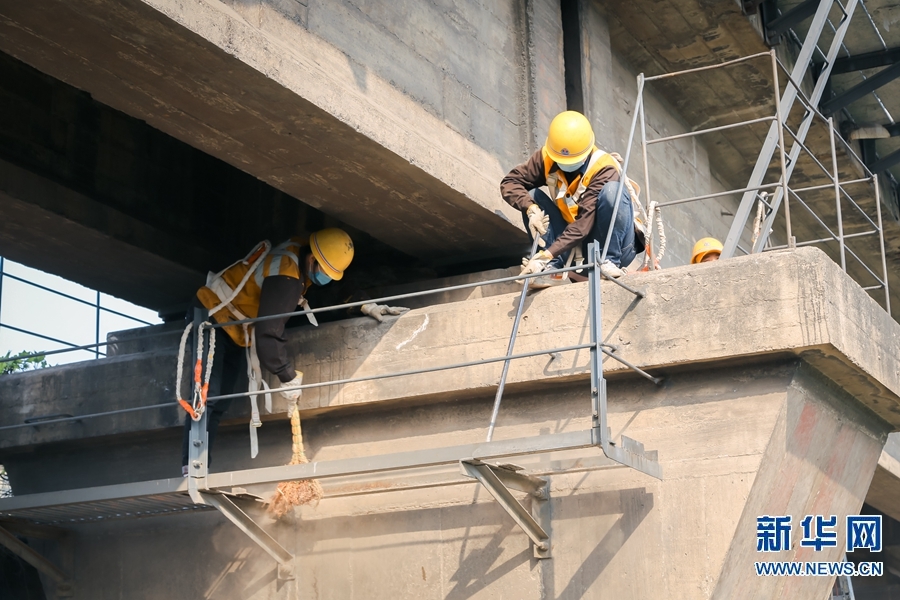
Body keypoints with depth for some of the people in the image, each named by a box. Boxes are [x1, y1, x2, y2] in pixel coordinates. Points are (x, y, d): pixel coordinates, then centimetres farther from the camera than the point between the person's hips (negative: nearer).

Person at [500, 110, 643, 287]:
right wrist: (531, 209, -30)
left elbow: (585, 223, -31)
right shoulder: (546, 158, -8)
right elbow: (509, 183, -10)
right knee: (531, 196, -12)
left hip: (616, 245, -5)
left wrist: (548, 254, -40)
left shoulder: (604, 169, -23)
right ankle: (554, 267, -20)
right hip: (576, 242, 5)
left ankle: (610, 261, -23)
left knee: (612, 190, -31)